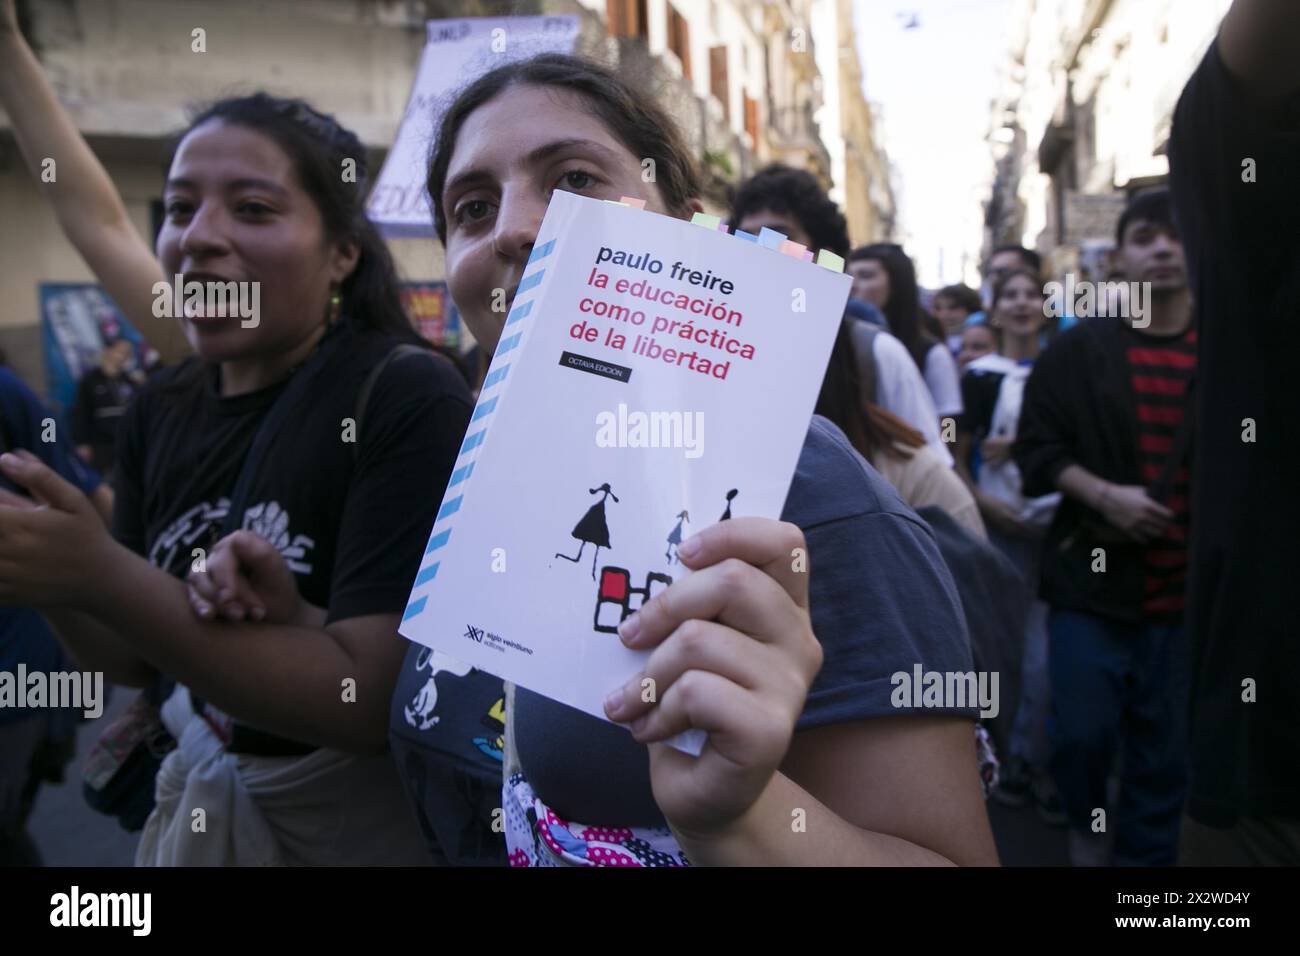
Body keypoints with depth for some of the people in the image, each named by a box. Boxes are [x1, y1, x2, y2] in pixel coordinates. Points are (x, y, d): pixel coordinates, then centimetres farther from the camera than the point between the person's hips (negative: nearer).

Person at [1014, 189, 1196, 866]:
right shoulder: (1077, 351, 1)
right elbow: (1037, 447, 0)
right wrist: (1103, 494, -14)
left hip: (1186, 582, 1)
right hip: (1093, 571, -1)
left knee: (1167, 746, 8)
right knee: (1082, 731, 1)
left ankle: (1144, 853, 29)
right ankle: (1086, 821, 32)